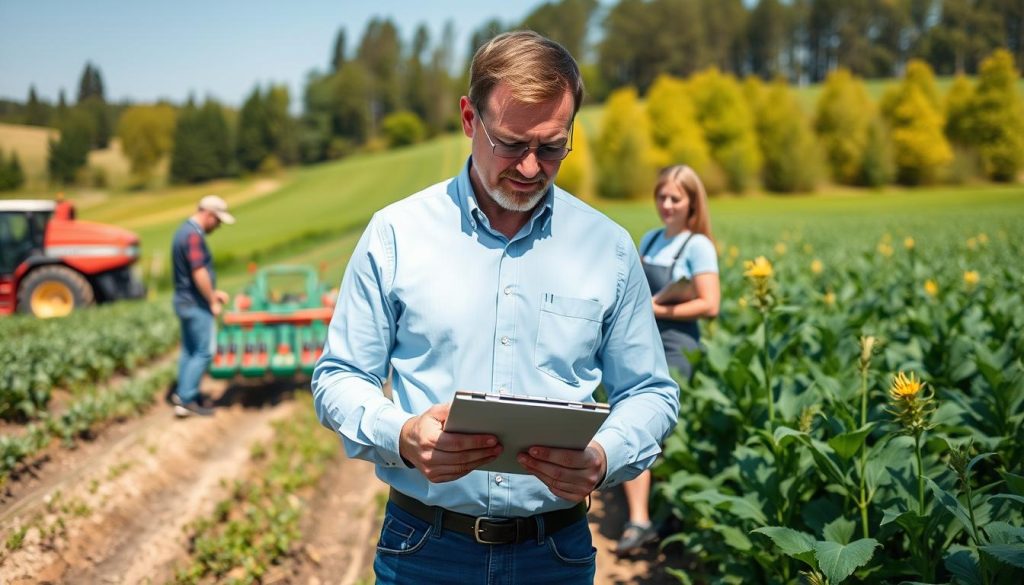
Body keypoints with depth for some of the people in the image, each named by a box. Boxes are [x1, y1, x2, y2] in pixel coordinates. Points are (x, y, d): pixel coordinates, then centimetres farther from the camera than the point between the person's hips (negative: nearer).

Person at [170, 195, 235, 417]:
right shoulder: (193, 235, -21)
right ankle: (187, 399, -2)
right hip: (196, 304, -10)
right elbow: (199, 273, -25)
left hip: (185, 300, 10)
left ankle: (183, 393, 25)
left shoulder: (185, 230, 12)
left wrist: (213, 292, 18)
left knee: (189, 350, 17)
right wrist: (213, 301, -15)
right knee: (203, 352, -4)